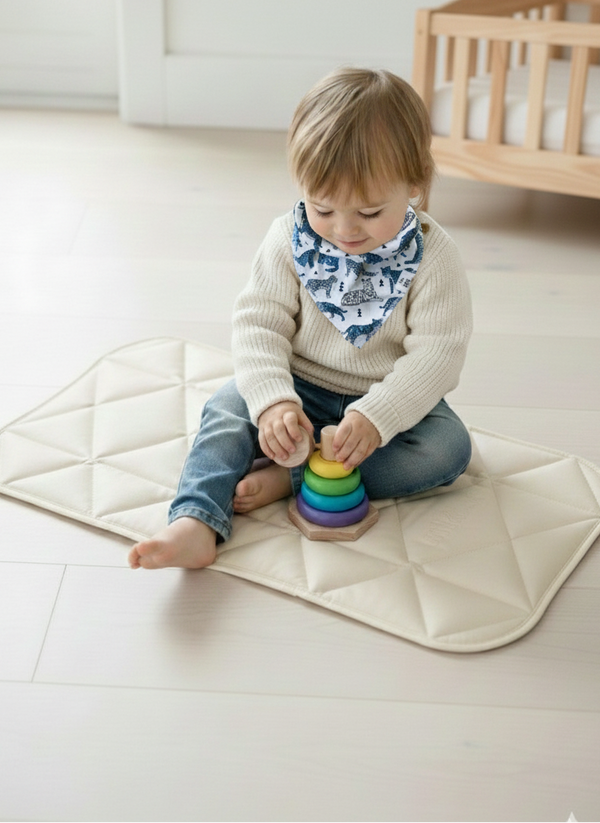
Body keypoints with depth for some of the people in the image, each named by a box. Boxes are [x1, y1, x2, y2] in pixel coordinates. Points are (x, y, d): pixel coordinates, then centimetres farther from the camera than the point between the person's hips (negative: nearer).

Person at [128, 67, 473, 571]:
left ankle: (288, 479, -30)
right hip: (299, 389, 1)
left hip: (389, 399, -1)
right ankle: (197, 523, -34)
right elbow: (259, 322, -12)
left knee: (448, 448, -25)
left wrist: (377, 417, -34)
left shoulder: (431, 256, -17)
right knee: (229, 410, -21)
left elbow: (437, 352, -21)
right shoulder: (289, 240, -11)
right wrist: (273, 399, -30)